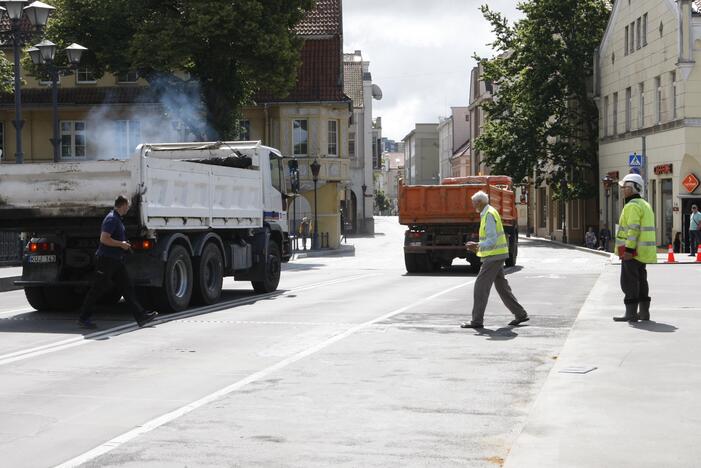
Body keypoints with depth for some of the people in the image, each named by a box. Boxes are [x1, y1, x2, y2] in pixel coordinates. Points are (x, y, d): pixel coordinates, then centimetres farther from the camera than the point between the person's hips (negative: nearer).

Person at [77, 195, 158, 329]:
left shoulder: (118, 219, 16)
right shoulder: (111, 219, -16)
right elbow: (104, 239, -25)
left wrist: (125, 244, 17)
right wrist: (121, 244, -17)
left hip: (117, 260, 10)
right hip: (107, 258, -10)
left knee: (127, 288, 5)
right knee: (98, 289, -3)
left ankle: (141, 316, 3)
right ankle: (83, 318, 6)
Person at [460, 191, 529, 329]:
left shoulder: (489, 215, -16)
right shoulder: (488, 214, 16)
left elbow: (492, 240, -22)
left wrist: (477, 246, -29)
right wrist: (478, 247, 13)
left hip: (494, 256, -10)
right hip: (495, 255, 10)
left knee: (481, 286, -8)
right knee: (502, 286, 13)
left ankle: (477, 320, -6)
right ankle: (520, 314, 17)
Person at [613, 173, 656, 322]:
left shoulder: (632, 206, -14)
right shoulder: (644, 205, 19)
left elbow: (633, 229, -23)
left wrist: (628, 249, -25)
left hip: (632, 251, -10)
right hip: (642, 252, 10)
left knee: (629, 282, -8)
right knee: (641, 281, 14)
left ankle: (631, 313, -9)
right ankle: (644, 312, 18)